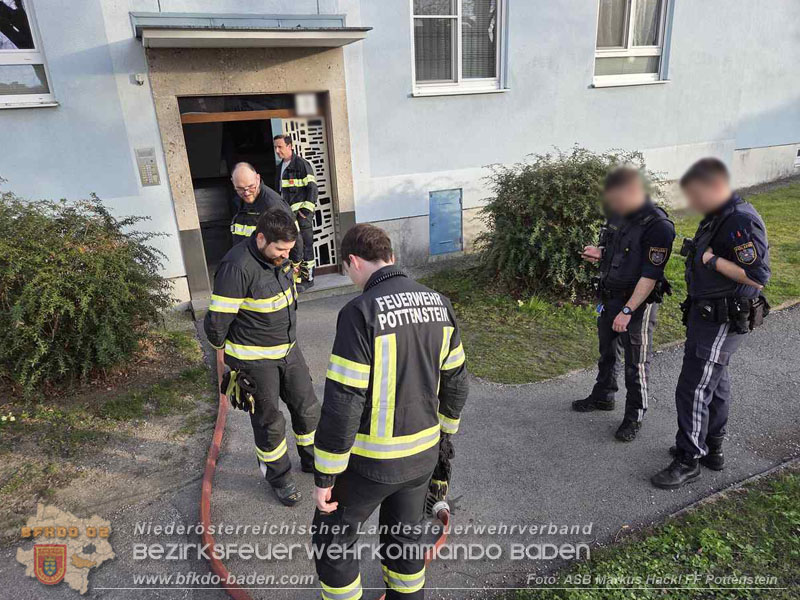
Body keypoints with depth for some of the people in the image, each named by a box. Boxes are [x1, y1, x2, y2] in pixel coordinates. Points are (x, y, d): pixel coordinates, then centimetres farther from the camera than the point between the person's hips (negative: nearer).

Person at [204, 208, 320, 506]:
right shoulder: (237, 267, -27)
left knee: (307, 408, 16)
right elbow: (217, 321, -21)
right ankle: (279, 476, 33)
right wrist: (223, 353, -4)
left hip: (288, 348, 7)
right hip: (254, 359, -7)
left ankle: (311, 459, 40)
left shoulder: (278, 257, -1)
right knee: (269, 422, 9)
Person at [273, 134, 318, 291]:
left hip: (302, 212, -8)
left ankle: (307, 278, 6)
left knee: (305, 245, -2)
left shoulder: (302, 164, -8)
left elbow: (312, 188, -12)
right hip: (288, 213, 8)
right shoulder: (281, 166, 17)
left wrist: (307, 209, -17)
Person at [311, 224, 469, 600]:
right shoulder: (438, 304, -3)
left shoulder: (359, 313, -23)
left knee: (332, 540, 18)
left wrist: (325, 475, -11)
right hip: (422, 452, 6)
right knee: (405, 533, 27)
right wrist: (443, 433, 22)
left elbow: (341, 404, -23)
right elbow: (455, 382, 6)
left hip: (371, 459, -6)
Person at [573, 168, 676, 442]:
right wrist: (600, 253, -3)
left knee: (636, 363, 5)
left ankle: (634, 416, 21)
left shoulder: (658, 226, -22)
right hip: (610, 296, 8)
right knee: (607, 350, 22)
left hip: (638, 301, -8)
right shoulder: (618, 214, 2)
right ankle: (603, 396, 42)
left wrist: (628, 310, -24)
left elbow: (650, 275, -23)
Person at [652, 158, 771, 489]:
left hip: (722, 321, -10)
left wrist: (712, 259, -22)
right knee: (715, 384, 20)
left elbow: (757, 276, -28)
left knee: (693, 390, -3)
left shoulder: (741, 222, -23)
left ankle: (688, 461, 12)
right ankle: (712, 449, 36)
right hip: (705, 314, 10)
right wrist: (694, 252, 9)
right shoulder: (717, 217, 8)